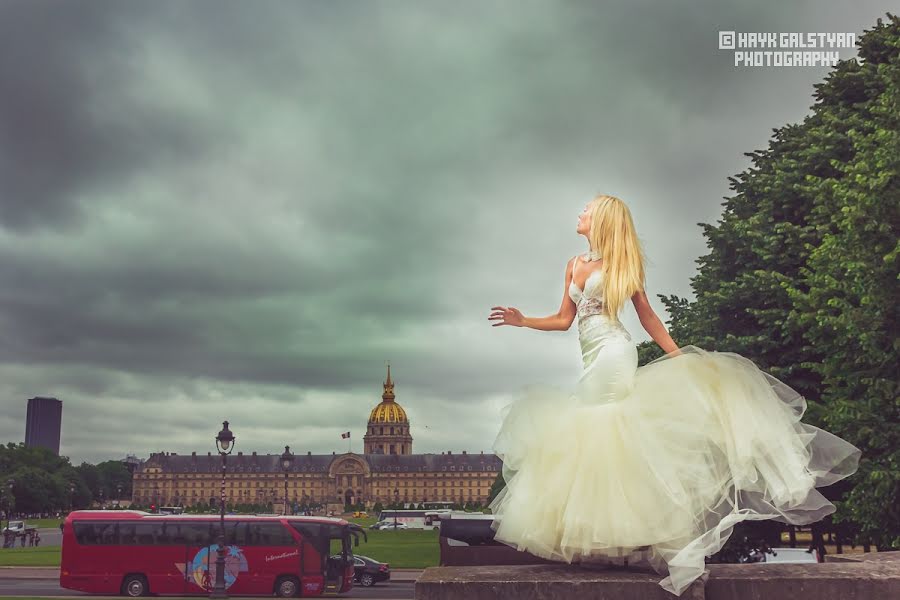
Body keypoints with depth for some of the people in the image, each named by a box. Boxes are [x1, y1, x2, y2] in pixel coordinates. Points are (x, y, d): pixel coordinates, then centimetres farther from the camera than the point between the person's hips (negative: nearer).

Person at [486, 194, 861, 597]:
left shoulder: (620, 263, 3)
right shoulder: (574, 265, 19)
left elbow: (648, 317, 6)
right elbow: (564, 320, 19)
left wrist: (679, 356, 4)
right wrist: (522, 321, 9)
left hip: (613, 354, -7)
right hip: (593, 363, 7)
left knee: (597, 432, -13)